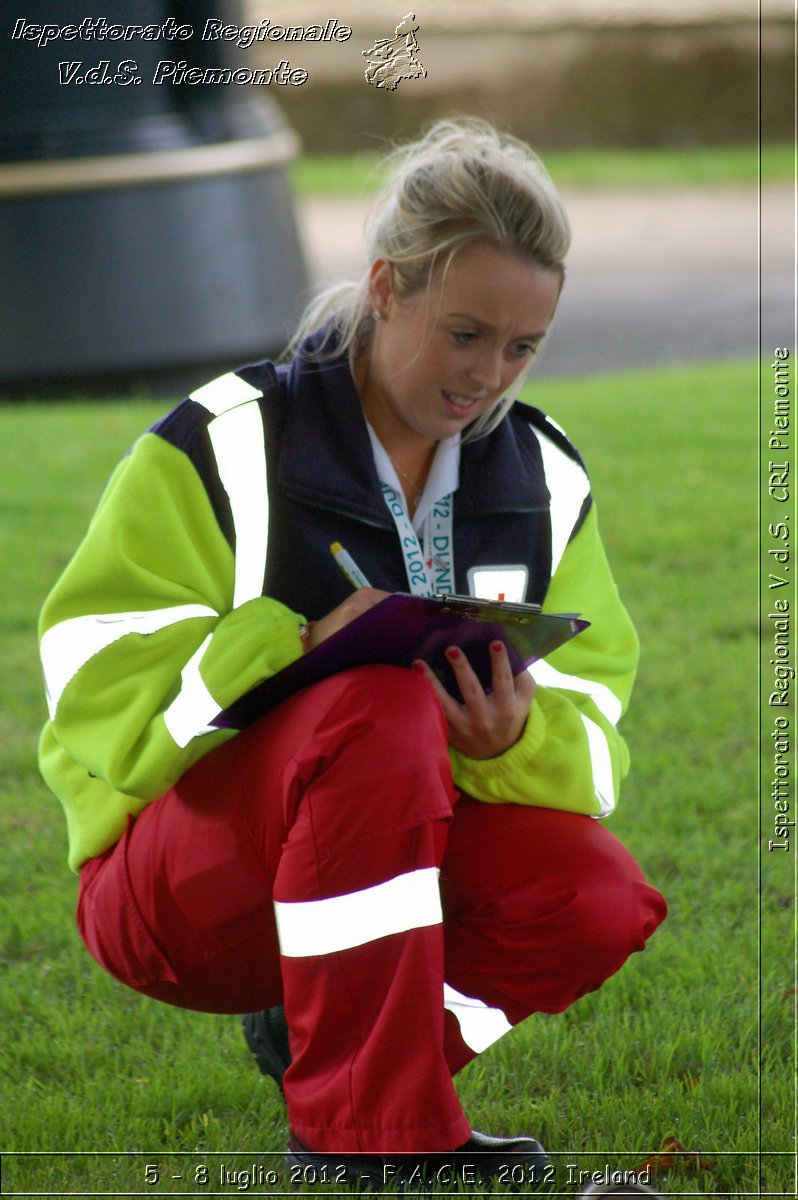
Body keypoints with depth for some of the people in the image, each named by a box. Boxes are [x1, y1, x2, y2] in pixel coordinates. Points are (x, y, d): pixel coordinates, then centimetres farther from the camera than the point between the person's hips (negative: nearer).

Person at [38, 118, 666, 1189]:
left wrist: (520, 736, -23)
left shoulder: (547, 481, 5)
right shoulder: (227, 446, -9)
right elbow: (100, 692, -15)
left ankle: (322, 1033, 1)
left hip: (389, 847, 5)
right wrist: (296, 650, -30)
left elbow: (591, 738, 1)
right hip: (172, 880, -5)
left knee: (600, 898, -26)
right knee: (381, 705, -36)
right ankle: (371, 1139, -31)